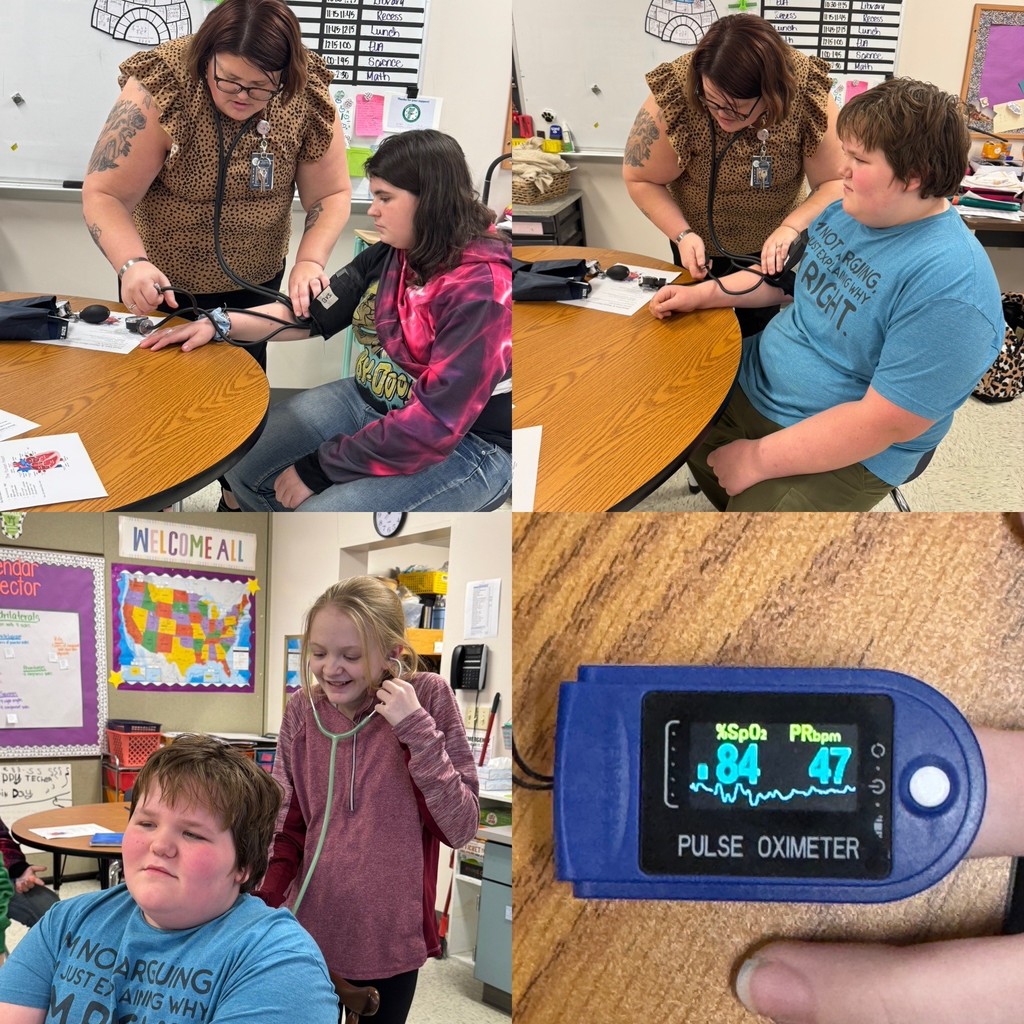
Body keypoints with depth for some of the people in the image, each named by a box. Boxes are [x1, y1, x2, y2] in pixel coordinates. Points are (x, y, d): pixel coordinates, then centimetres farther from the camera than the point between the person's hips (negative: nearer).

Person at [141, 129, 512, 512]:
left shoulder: (483, 289, -26)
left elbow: (435, 424, -29)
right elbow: (311, 313, 10)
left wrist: (320, 468, -24)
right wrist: (220, 323, -3)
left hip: (465, 444, -8)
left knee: (319, 510, -24)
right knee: (243, 466, 4)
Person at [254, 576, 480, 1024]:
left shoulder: (428, 699, -9)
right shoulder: (303, 710, -2)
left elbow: (460, 828, -13)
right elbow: (288, 825, 7)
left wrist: (416, 730, -21)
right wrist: (262, 901, -8)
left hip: (389, 939, -2)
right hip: (306, 931, 2)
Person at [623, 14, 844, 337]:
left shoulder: (807, 93, -28)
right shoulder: (674, 98, -31)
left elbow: (835, 182, -22)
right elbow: (640, 180, -18)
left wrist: (790, 228, -39)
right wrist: (682, 235, -30)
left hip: (772, 245, 1)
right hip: (702, 245, -1)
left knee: (760, 334, 17)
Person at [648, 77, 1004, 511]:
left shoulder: (949, 288, -30)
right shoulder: (846, 212, -1)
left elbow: (886, 422, -30)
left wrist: (758, 458, -26)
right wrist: (701, 294, 8)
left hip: (843, 453, -8)